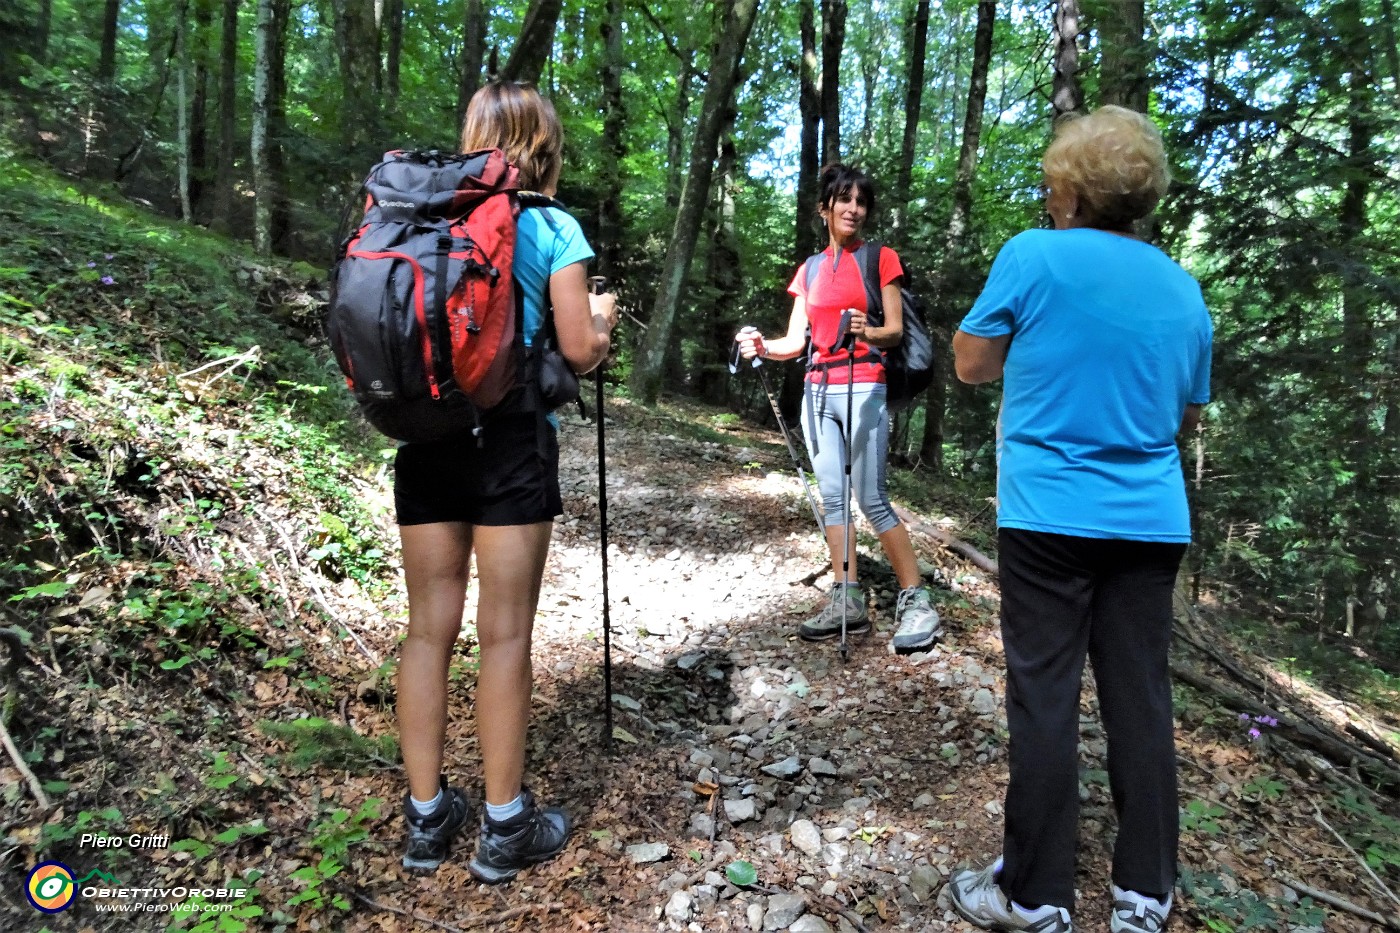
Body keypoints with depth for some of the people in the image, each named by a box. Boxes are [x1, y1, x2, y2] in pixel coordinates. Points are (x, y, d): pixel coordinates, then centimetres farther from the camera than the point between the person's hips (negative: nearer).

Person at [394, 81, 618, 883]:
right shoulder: (553, 228, -2)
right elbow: (579, 352, -5)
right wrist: (604, 319, 15)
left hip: (425, 434, 4)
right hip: (509, 439, -4)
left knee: (431, 626, 10)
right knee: (505, 633, 3)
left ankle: (427, 817, 22)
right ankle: (506, 827, 16)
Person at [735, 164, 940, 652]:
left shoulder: (881, 258, 3)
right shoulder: (810, 269, 15)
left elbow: (895, 331, -4)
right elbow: (796, 341, 8)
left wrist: (867, 332, -25)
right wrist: (762, 345, -12)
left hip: (862, 388, -5)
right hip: (817, 391, 5)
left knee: (872, 500, -9)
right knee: (832, 498, 4)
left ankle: (916, 601, 0)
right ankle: (847, 603, 9)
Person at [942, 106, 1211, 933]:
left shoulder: (1034, 256, -6)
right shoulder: (1182, 288, 9)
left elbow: (971, 364, 2)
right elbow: (1188, 415, 16)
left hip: (1050, 518, -4)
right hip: (1151, 523, 5)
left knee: (1046, 703, 2)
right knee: (1142, 702, 11)